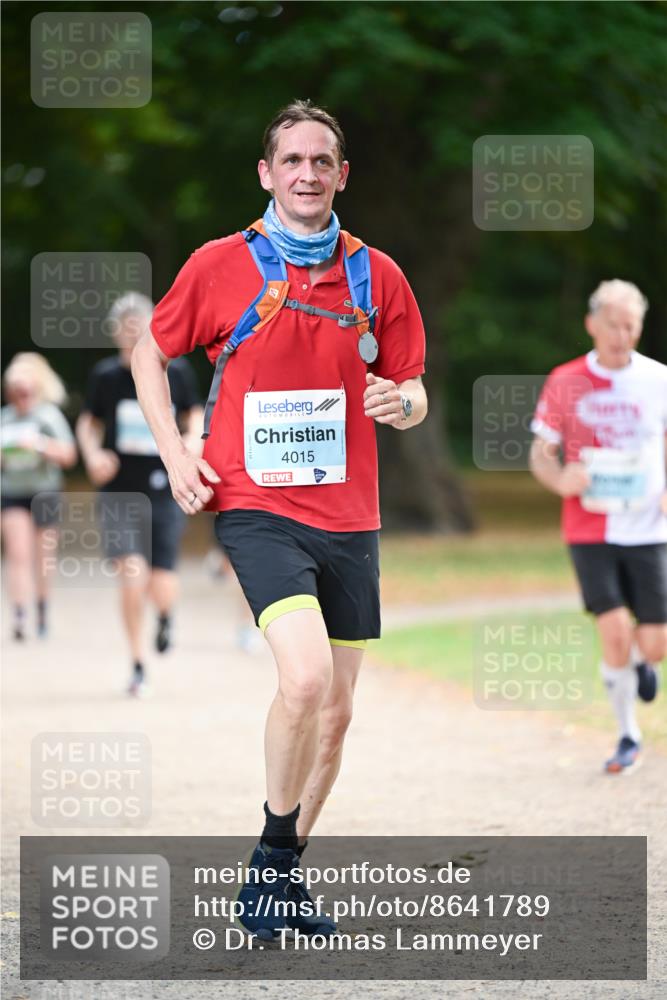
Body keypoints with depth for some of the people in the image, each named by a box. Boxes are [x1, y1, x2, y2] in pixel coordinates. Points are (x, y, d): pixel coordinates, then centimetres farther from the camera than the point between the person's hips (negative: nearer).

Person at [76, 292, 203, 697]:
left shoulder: (177, 372, -1)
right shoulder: (105, 375, -1)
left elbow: (195, 418, 12)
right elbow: (89, 422, 13)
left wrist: (192, 444, -9)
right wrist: (93, 454, -7)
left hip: (165, 493, 0)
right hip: (119, 493, 0)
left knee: (161, 590, -3)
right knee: (132, 577, -14)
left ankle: (166, 615, 37)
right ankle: (139, 667, 3)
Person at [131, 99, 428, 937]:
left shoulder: (376, 276, 6)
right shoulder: (220, 265, -1)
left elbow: (413, 395, 13)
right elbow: (151, 352, 12)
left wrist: (402, 402, -11)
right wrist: (173, 451, 0)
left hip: (348, 518, 4)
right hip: (256, 506, -4)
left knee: (335, 710, 7)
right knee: (306, 676, -24)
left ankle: (277, 876, 23)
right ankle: (275, 847, -5)